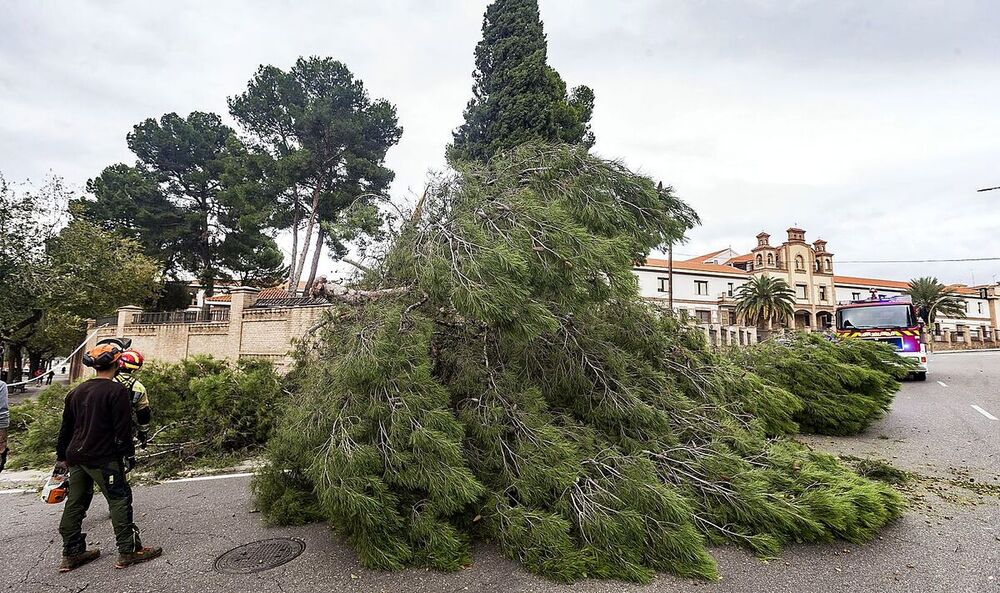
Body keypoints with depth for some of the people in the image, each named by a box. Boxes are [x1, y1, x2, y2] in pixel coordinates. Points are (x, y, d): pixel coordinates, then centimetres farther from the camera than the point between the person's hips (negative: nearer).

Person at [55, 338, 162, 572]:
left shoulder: (77, 391, 8)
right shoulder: (117, 391, -15)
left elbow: (66, 427, 15)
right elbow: (123, 429, -16)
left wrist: (61, 455, 24)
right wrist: (128, 455, -7)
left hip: (76, 457, 8)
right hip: (103, 459, -8)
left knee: (75, 503, 15)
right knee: (120, 500, 0)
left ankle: (72, 554, 25)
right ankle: (128, 551, 5)